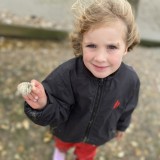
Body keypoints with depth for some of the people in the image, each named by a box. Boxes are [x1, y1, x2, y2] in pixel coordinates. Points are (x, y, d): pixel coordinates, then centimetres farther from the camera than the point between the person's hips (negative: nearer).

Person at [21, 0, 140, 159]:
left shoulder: (130, 80, -29)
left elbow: (127, 108, -8)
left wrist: (121, 126, 10)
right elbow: (58, 113, -31)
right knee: (63, 143, 35)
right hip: (67, 131, -1)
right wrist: (44, 105, -53)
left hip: (97, 135, 1)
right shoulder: (67, 74, -39)